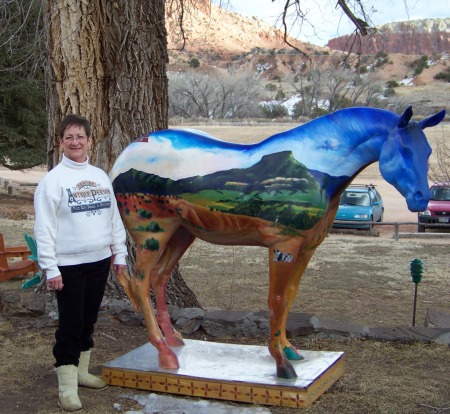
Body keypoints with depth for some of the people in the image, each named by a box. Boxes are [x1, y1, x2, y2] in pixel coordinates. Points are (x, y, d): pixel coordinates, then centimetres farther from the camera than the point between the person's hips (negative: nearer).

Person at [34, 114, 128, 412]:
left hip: (99, 261, 5)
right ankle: (68, 386, 7)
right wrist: (50, 268, -14)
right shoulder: (53, 180, -7)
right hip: (69, 265, -5)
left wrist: (120, 254, 10)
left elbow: (114, 218, 14)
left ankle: (81, 371, 30)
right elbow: (45, 228, -10)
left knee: (88, 321, 15)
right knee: (70, 326, -1)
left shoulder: (100, 176, 10)